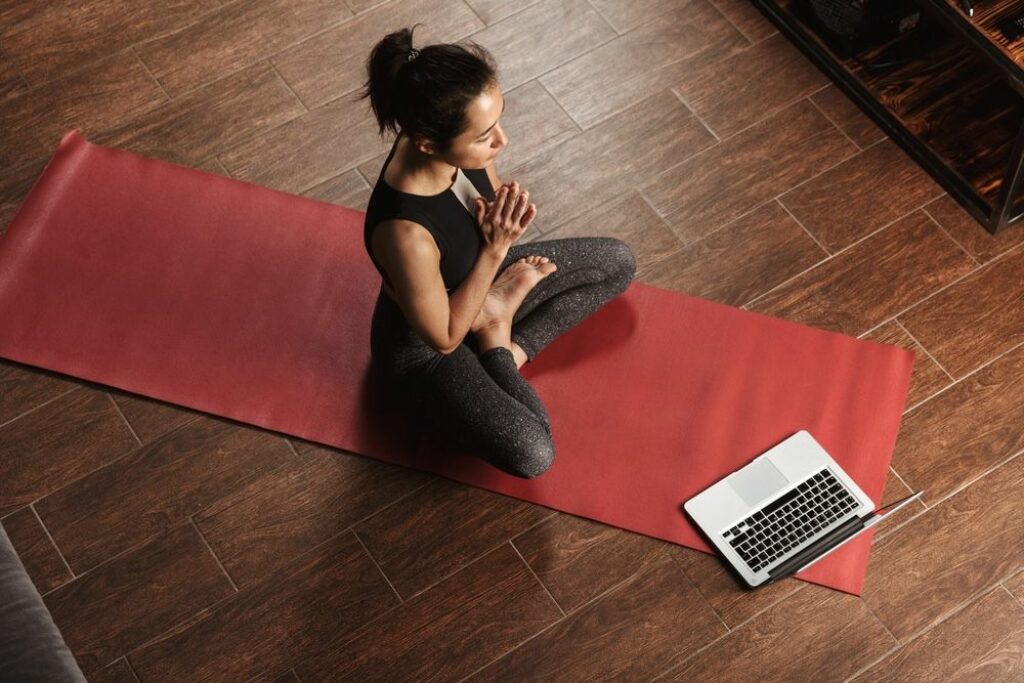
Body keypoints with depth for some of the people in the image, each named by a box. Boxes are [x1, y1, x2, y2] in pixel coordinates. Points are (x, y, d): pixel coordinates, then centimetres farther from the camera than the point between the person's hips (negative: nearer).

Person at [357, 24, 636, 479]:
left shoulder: (452, 147, -23)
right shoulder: (405, 233, -43)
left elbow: (488, 196, 1)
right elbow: (445, 338, -27)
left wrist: (503, 215, -24)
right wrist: (496, 248, -30)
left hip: (473, 285, 7)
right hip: (422, 347, -7)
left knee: (618, 262, 11)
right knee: (531, 455, -24)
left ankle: (513, 347, 5)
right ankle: (495, 342, 2)